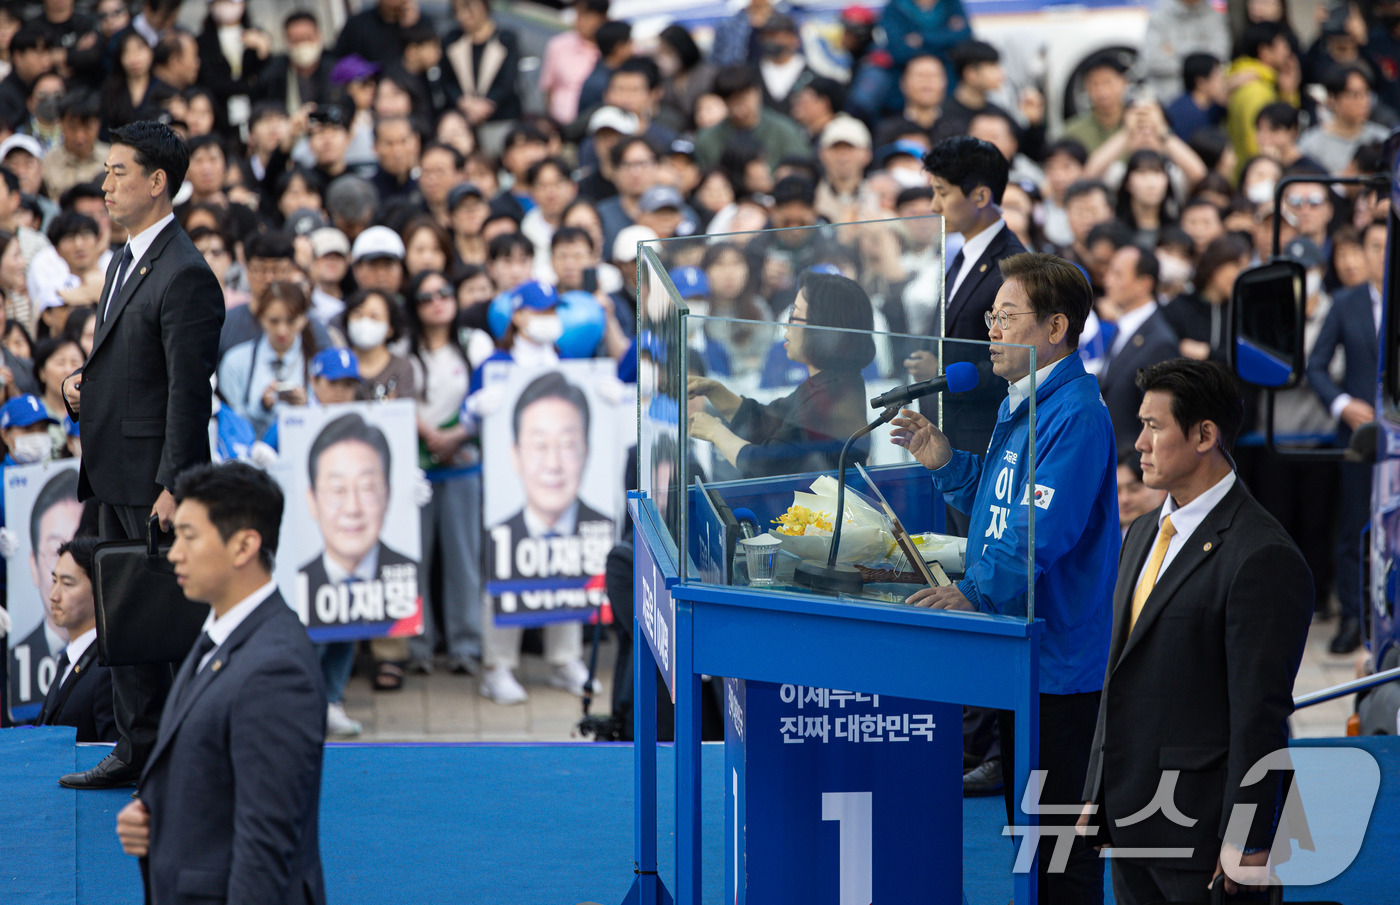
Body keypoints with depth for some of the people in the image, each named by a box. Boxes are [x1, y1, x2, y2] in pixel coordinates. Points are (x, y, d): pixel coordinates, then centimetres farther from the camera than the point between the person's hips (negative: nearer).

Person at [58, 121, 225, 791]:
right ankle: (137, 750, 19)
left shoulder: (186, 276, -15)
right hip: (116, 479, 10)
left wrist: (173, 486, -20)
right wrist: (80, 384, 5)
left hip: (154, 479, -10)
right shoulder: (124, 264, 16)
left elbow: (189, 390, -18)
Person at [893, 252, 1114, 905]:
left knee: (1062, 836, -3)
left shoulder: (1075, 416, -19)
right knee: (1028, 823, 18)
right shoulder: (1020, 405, 14)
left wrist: (976, 593, -27)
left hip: (1058, 656, -10)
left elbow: (1044, 528, -26)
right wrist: (947, 464, 8)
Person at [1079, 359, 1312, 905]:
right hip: (1131, 820, 8)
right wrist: (1097, 798, 17)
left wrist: (1246, 844, -17)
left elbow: (1261, 712, -17)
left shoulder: (1262, 556, -15)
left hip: (1203, 830, -8)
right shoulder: (1143, 535, 14)